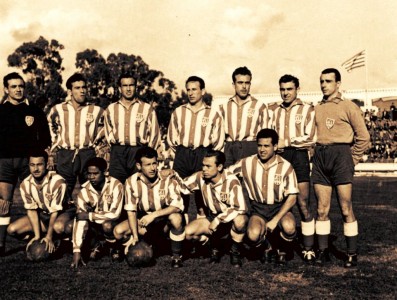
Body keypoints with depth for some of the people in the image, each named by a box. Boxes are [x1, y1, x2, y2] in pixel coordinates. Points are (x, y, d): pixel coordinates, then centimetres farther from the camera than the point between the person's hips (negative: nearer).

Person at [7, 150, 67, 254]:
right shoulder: (25, 184, -11)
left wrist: (49, 236, -26)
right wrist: (37, 235, -20)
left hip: (60, 214, -5)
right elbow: (31, 210, -10)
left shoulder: (57, 181, -27)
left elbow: (55, 211, -24)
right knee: (12, 229, -14)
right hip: (41, 215, 5)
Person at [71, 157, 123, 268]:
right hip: (96, 225, 3)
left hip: (113, 223, -3)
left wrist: (88, 216, -26)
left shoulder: (115, 186, -22)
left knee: (107, 225, -35)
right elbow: (79, 219, -21)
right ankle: (97, 244, 5)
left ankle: (114, 247, -3)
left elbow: (115, 214, -29)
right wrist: (77, 250, -28)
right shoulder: (84, 191, -15)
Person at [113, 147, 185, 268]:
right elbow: (131, 210, -12)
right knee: (118, 231, -20)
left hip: (165, 219, -2)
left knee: (176, 217, -36)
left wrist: (154, 215, -33)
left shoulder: (168, 179, -20)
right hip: (143, 220, 3)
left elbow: (177, 206, -26)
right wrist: (135, 236, -21)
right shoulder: (131, 182, -14)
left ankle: (176, 256, -14)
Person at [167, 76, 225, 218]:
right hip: (182, 155, 2)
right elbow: (171, 137, 15)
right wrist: (178, 154, 12)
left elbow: (218, 140, 6)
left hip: (203, 155, -2)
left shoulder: (212, 114, 5)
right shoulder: (178, 112, 11)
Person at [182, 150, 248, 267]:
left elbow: (239, 208, -29)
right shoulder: (201, 177, -9)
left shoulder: (231, 181, -23)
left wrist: (218, 220, -29)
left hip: (231, 218, -4)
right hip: (213, 217, 4)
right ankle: (215, 246, 9)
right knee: (188, 232, -22)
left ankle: (235, 252, -9)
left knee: (240, 220, -41)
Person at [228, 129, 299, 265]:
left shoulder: (285, 167, -9)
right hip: (258, 209, 1)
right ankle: (266, 248, 10)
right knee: (253, 235, -30)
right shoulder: (248, 163, -5)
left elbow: (292, 198, -10)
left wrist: (275, 220, -19)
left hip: (280, 207, -1)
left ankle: (282, 250, 3)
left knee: (289, 227, -34)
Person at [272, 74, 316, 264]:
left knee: (302, 203, -7)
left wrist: (286, 142, -7)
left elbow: (310, 138, -7)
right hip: (279, 157, 4)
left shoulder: (307, 110, 4)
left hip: (298, 156, -4)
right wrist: (273, 145, -1)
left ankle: (308, 248, -2)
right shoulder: (276, 111, 19)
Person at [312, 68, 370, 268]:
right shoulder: (316, 109, 13)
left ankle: (352, 254, 7)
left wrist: (352, 160, -1)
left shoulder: (348, 107, 1)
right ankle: (323, 251, 14)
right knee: (322, 209, 5)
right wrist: (315, 156, 6)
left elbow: (363, 137, 1)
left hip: (340, 155, -4)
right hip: (320, 156, 4)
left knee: (346, 209, -3)